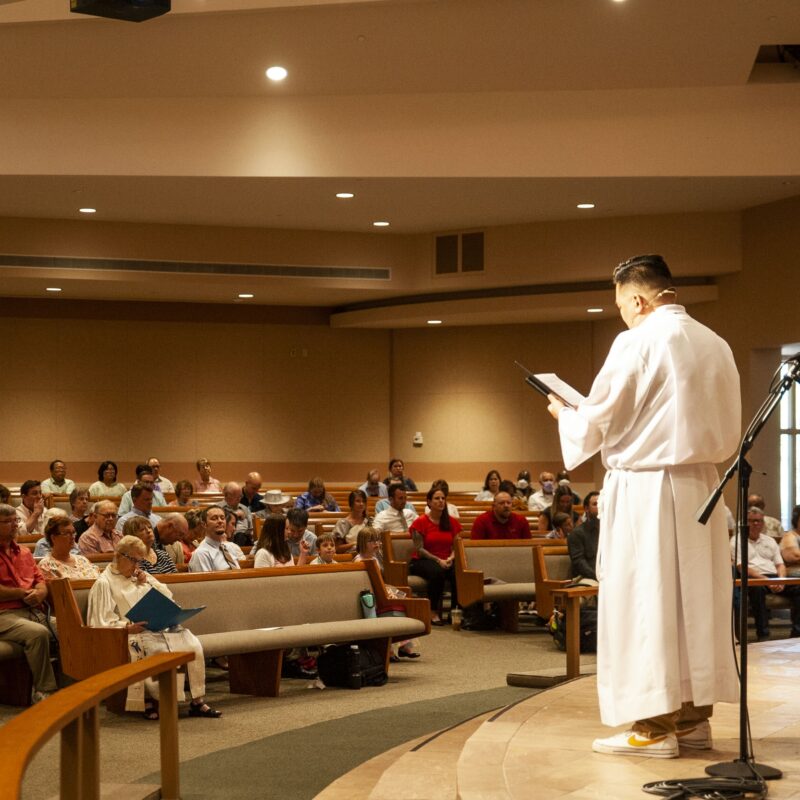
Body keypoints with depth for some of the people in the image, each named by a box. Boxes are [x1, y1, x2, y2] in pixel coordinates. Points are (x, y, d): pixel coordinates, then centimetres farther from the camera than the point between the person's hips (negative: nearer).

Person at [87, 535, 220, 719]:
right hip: (133, 633, -6)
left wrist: (148, 583, 6)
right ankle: (150, 701, -15)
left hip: (159, 627, 6)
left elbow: (168, 598, 22)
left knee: (194, 645, -17)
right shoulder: (104, 583, 1)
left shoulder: (139, 576, 23)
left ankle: (197, 701, -13)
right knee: (158, 650, -36)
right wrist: (128, 627, -24)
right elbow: (104, 622, -8)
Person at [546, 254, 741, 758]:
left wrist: (564, 413, 12)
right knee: (696, 599, 11)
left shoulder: (637, 343, -13)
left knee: (645, 603, -2)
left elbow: (598, 422, -8)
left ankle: (655, 726, -1)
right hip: (701, 485, 7)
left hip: (646, 488, -7)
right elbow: (728, 430, 14)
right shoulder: (715, 345, 9)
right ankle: (694, 716, 16)